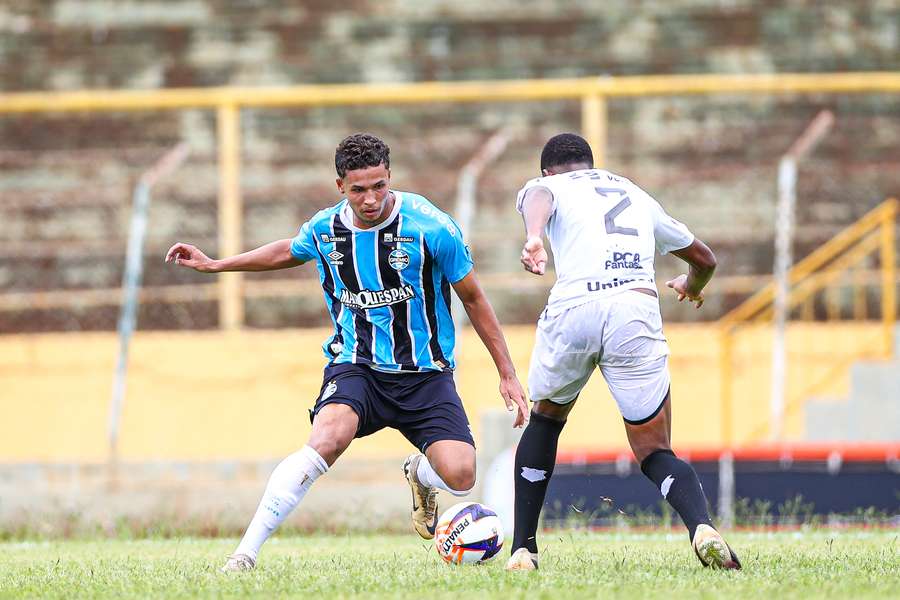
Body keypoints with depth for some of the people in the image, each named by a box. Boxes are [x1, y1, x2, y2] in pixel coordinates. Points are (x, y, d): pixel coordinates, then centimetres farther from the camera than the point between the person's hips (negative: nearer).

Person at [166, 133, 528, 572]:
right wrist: (214, 265, 26)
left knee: (459, 476, -20)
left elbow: (473, 299, 0)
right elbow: (288, 252, 24)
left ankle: (419, 474, 21)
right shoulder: (325, 229, -3)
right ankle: (245, 554, -29)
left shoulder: (431, 227, -12)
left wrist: (507, 374, 3)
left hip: (425, 374, 0)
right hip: (355, 368, 0)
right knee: (327, 439, -32)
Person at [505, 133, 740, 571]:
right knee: (655, 452, 7)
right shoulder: (637, 196, 34)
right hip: (637, 308, 1)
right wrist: (692, 286, 69)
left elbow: (539, 198, -6)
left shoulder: (546, 187, 23)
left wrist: (533, 238, -28)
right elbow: (704, 259, 46)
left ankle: (522, 548, 26)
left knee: (545, 420, 27)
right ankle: (702, 526, -24)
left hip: (571, 309, -1)